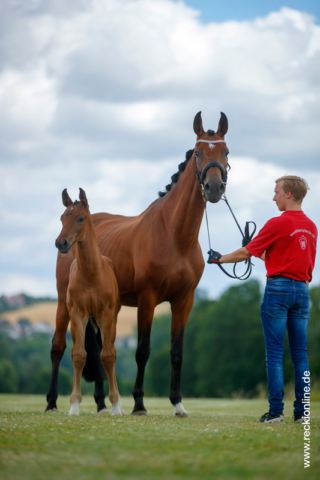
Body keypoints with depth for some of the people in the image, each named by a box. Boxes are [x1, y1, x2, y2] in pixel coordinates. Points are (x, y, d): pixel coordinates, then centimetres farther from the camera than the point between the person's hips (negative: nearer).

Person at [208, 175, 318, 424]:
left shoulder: (278, 223, -9)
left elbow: (246, 253, -2)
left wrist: (220, 258, 14)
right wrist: (265, 254, 32)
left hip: (278, 288, -6)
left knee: (275, 353, -3)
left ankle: (276, 411, -5)